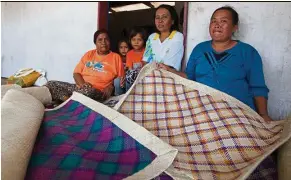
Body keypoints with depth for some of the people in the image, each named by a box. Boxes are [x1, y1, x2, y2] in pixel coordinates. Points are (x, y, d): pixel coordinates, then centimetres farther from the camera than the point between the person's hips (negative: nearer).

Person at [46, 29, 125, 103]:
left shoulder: (116, 57, 9)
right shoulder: (89, 54, 17)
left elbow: (120, 79, 7)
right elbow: (76, 73, 13)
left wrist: (110, 87, -12)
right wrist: (82, 84, -8)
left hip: (97, 92, -4)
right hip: (80, 87, 4)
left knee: (87, 91, -40)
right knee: (51, 84, -10)